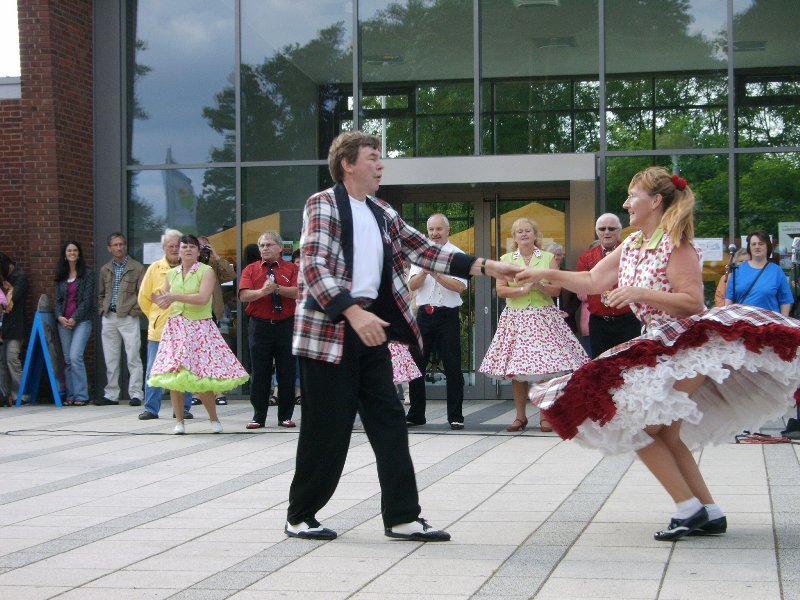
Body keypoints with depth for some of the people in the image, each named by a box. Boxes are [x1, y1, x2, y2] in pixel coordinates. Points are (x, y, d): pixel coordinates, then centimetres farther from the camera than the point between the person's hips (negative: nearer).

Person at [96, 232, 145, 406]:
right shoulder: (105, 270, 14)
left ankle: (135, 394, -3)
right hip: (109, 318, 4)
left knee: (133, 358, -6)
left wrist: (135, 310, -9)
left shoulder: (137, 268, 1)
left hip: (128, 318, -4)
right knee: (110, 359, 7)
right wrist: (103, 310, 9)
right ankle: (111, 395, 13)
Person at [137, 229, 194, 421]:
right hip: (158, 330, 1)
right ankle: (151, 408, 11)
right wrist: (154, 317, 9)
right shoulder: (155, 268, 5)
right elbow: (143, 298, 13)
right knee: (153, 371, 3)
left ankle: (183, 408, 12)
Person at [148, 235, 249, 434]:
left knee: (200, 378, -7)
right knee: (173, 372, -2)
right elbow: (164, 303, 17)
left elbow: (203, 298, -17)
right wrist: (158, 300, -7)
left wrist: (175, 296, -17)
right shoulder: (172, 274, 12)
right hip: (175, 328, 4)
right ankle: (179, 421, 8)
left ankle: (214, 419, 10)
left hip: (199, 327, -4)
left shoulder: (206, 271, -2)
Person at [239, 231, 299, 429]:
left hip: (286, 325, 0)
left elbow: (298, 292, -10)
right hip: (259, 325, 0)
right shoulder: (250, 270, 9)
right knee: (260, 373, 2)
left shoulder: (292, 269, 6)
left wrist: (277, 288, -18)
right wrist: (262, 291, -22)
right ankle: (258, 416, 9)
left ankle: (285, 416, 11)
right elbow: (244, 295, -6)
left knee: (287, 372, 3)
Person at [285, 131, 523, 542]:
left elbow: (423, 250, 13)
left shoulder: (383, 214, 16)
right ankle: (299, 516, 13)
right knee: (327, 427, -2)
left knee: (389, 421, 4)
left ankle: (402, 517, 8)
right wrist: (353, 312, -28)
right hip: (329, 327, -7)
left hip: (370, 325, 7)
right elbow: (313, 266, -17)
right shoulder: (323, 204, -7)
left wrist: (485, 266, 4)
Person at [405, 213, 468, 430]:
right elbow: (412, 285, 2)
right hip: (424, 314, 4)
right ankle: (415, 415, 16)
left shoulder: (457, 254, 0)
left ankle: (455, 416, 5)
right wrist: (425, 272, -15)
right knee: (416, 365, 5)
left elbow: (460, 286, -12)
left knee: (452, 368, -2)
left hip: (448, 315, -4)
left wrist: (436, 273, -18)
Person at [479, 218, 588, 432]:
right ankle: (520, 416, 10)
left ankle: (545, 416, 1)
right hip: (516, 317, 1)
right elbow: (501, 290, 0)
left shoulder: (548, 258, 8)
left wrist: (540, 286, -16)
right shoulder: (506, 259, 9)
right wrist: (523, 289, -13)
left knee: (545, 368, -7)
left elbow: (557, 289, 2)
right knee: (516, 370, 0)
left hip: (543, 316, -1)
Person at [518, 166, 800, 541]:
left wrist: (641, 292, -28)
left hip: (690, 345, -9)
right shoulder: (631, 246, 9)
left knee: (639, 426, -12)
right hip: (659, 350, 9)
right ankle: (709, 512, 15)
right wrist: (547, 275, 8)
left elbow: (693, 303, -21)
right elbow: (593, 282, 14)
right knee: (664, 434, 9)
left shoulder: (675, 246, -15)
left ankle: (689, 507, -7)